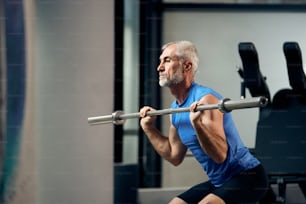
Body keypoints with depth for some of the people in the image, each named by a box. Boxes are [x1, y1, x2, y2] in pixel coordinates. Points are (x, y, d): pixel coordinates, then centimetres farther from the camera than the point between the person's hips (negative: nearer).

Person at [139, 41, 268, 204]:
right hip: (220, 181, 10)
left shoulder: (205, 99, -20)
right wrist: (148, 127, 15)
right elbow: (175, 157, 17)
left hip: (246, 178, -10)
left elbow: (220, 155, -28)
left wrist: (197, 123, -39)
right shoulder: (176, 108, 7)